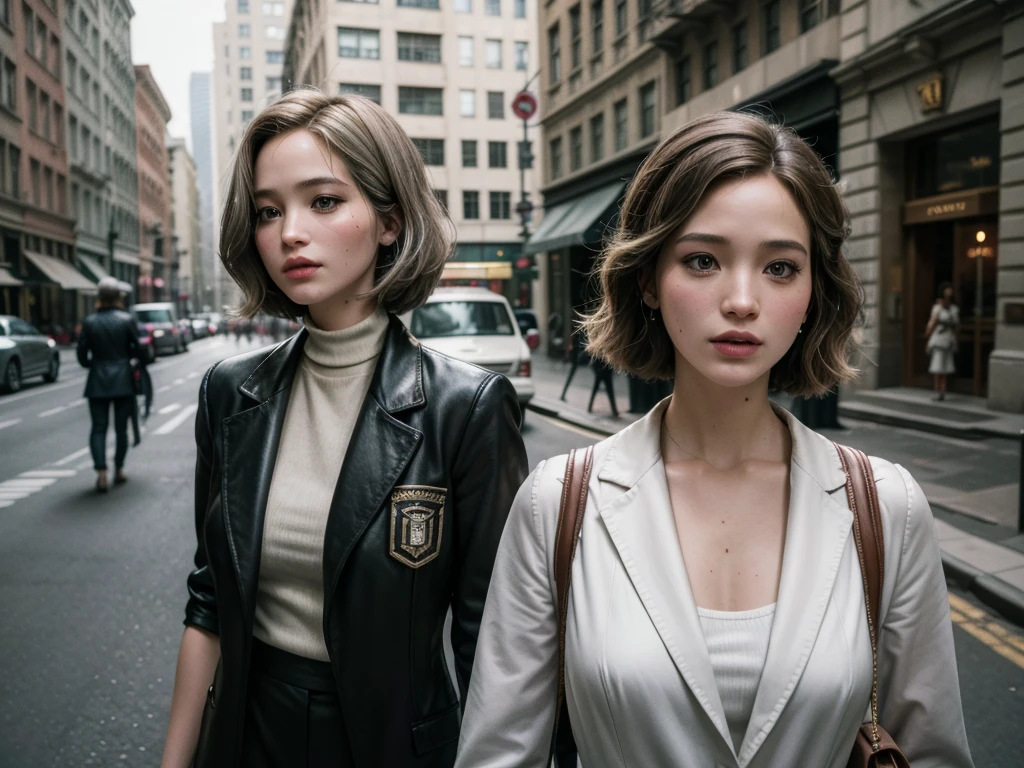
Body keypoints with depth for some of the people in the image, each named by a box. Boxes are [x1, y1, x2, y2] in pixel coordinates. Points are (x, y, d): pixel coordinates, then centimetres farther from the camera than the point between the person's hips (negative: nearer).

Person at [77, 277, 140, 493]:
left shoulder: (89, 322, -4)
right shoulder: (127, 319, -6)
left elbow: (82, 356, -2)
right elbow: (136, 349, -2)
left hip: (98, 382, 0)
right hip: (123, 380, 0)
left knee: (98, 428, 4)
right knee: (121, 427, 11)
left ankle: (101, 473, -9)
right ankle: (119, 470, 18)